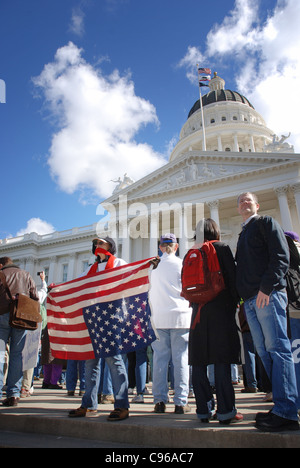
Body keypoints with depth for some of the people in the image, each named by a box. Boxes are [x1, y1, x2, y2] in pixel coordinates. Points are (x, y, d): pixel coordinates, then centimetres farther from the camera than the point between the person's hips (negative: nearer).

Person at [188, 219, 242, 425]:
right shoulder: (222, 248, 1)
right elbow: (232, 277, -4)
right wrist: (236, 301, 5)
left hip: (198, 310, 4)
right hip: (221, 308, -3)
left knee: (199, 361, 7)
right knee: (222, 359, -2)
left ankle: (204, 410, 11)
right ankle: (226, 411, 1)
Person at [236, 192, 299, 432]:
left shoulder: (266, 222, 5)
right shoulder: (243, 234, 27)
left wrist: (266, 287, -17)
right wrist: (244, 297, 14)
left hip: (269, 295, -8)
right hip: (250, 300, 8)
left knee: (278, 348, -9)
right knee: (265, 353, 6)